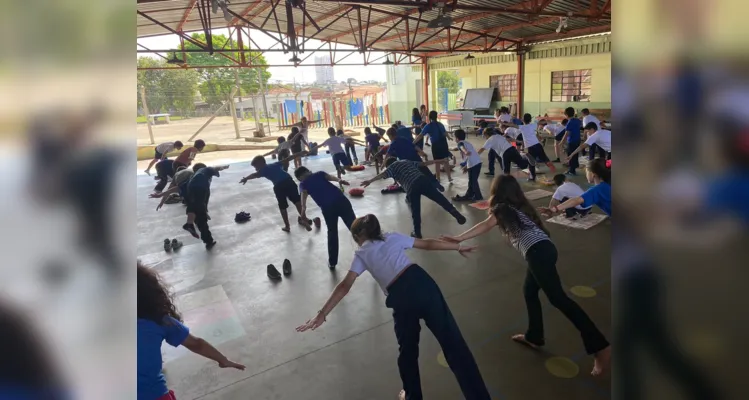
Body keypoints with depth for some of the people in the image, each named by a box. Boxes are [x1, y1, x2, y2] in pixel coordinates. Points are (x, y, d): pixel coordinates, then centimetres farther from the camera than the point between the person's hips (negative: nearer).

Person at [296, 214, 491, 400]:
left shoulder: (361, 254, 20)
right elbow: (428, 244, 30)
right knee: (451, 340, 5)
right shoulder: (393, 237, 26)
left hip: (401, 298, -2)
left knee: (407, 351, 23)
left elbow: (344, 287, 10)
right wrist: (459, 247, 41)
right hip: (422, 282, 2)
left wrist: (322, 314, 10)